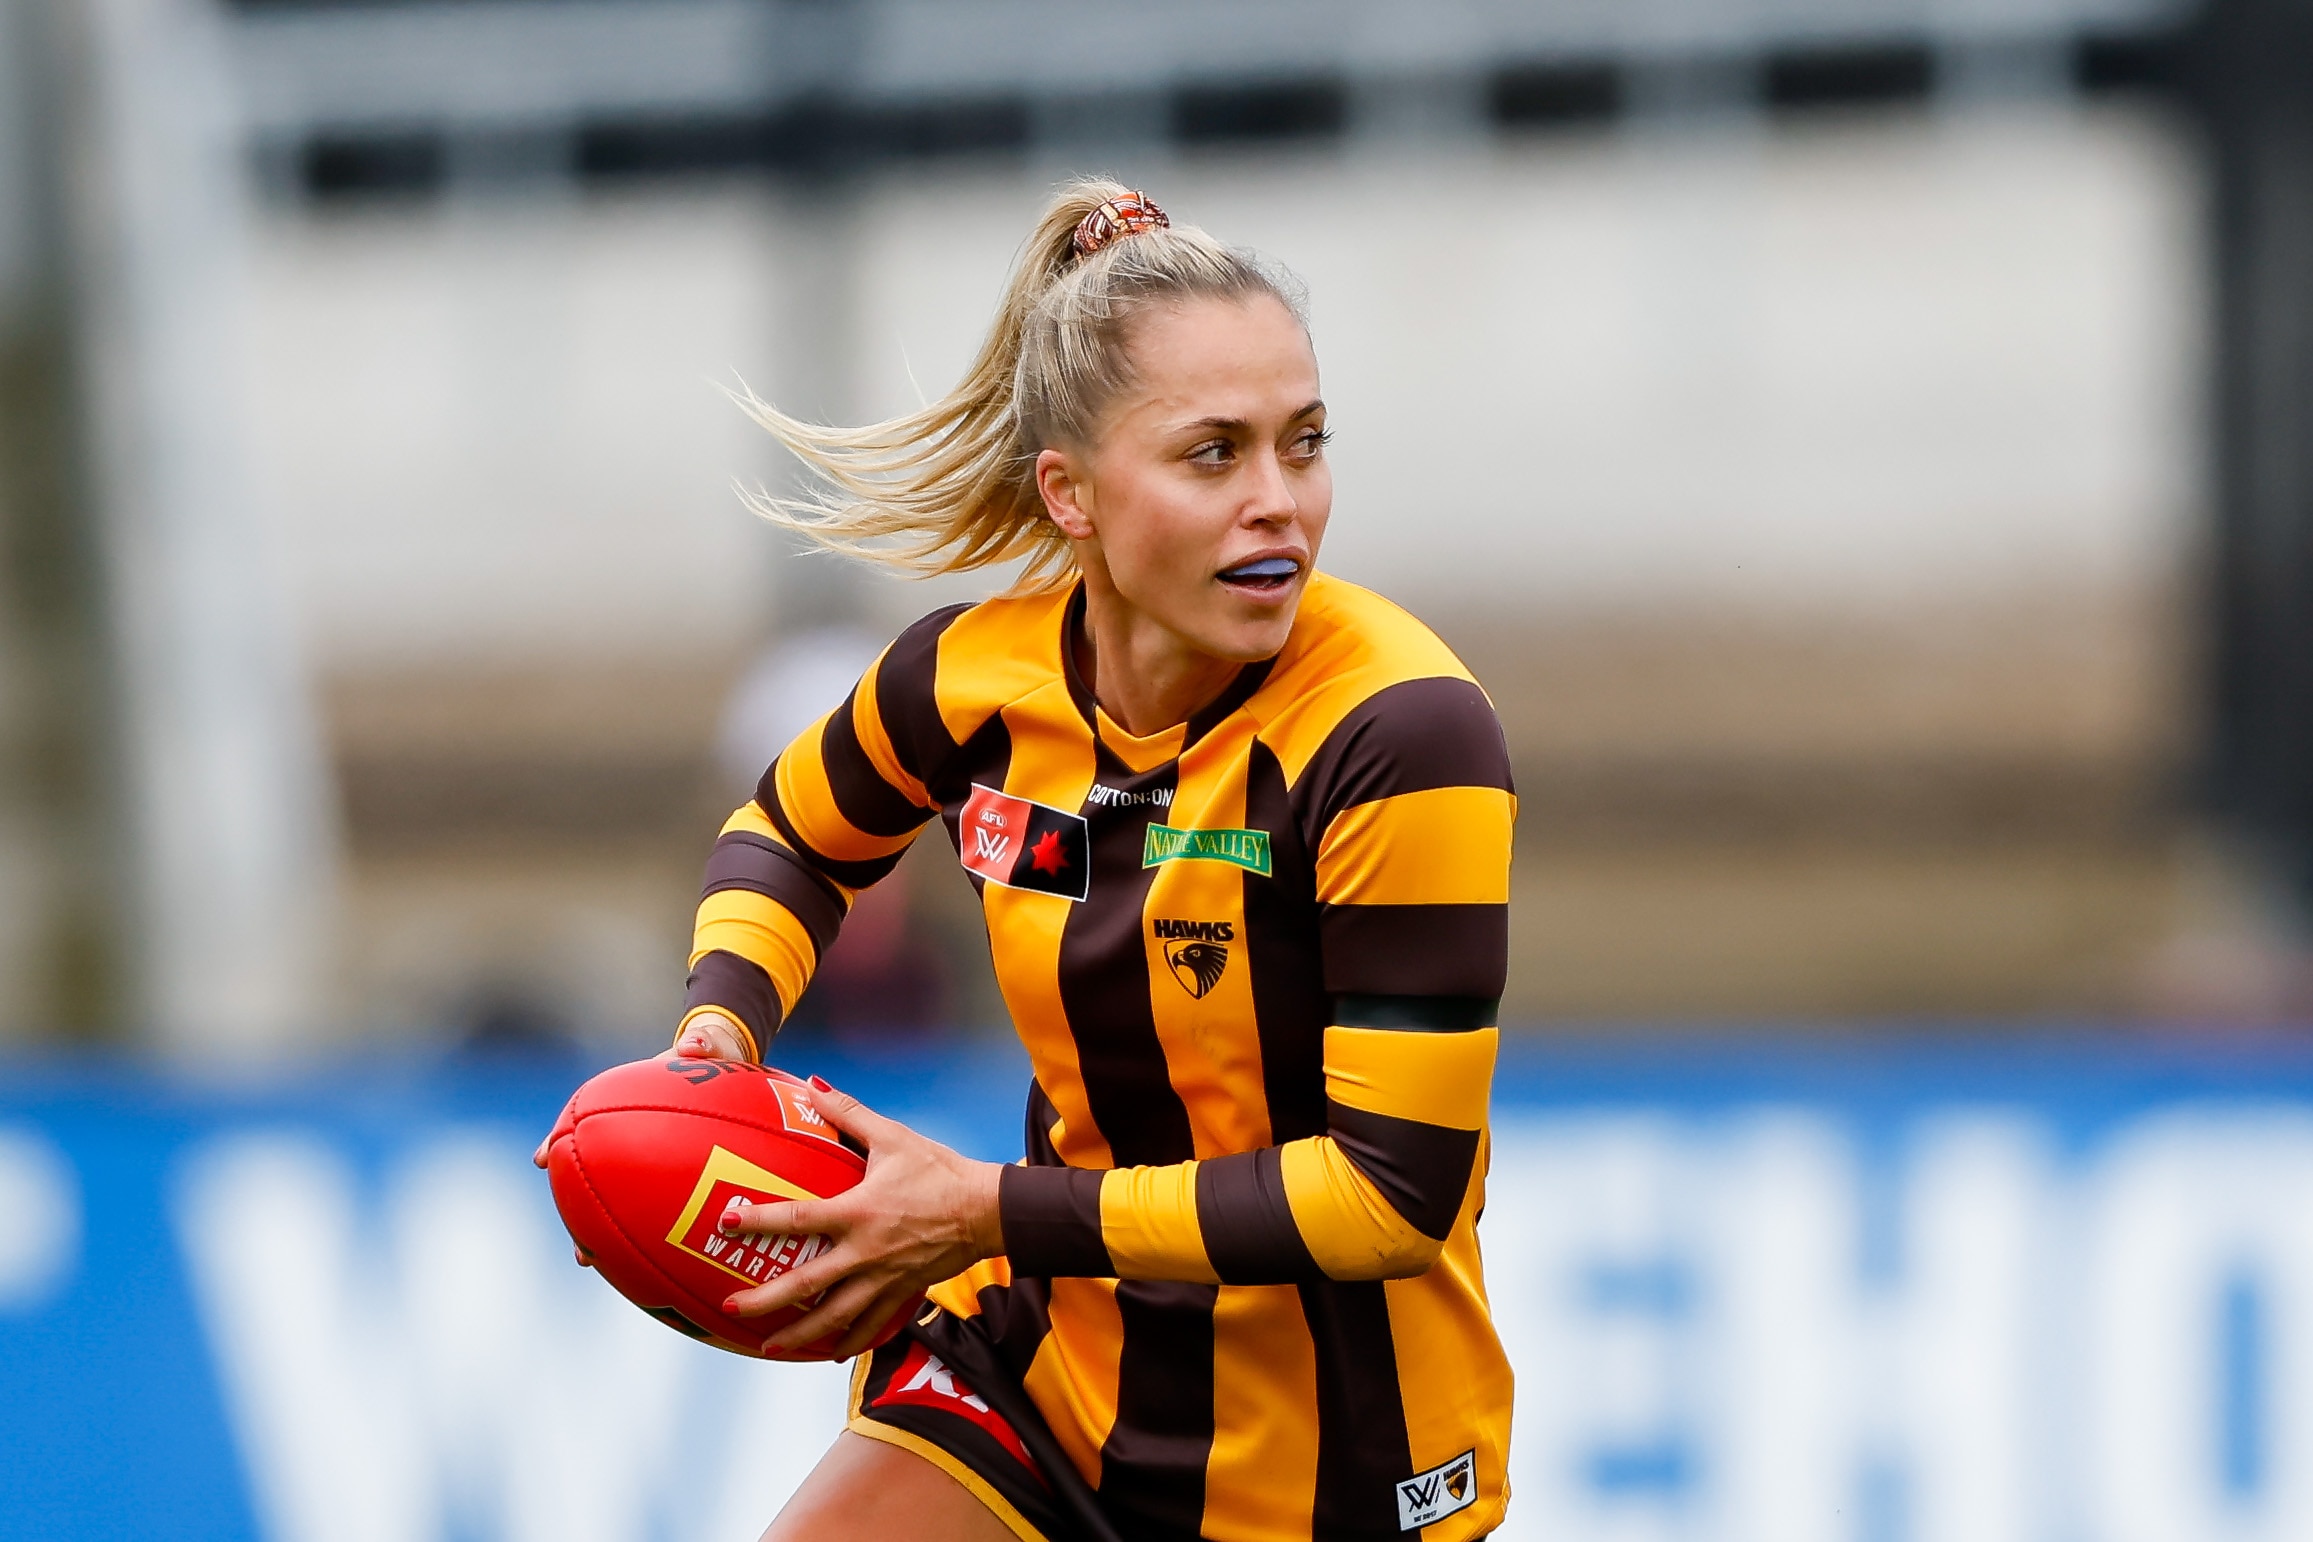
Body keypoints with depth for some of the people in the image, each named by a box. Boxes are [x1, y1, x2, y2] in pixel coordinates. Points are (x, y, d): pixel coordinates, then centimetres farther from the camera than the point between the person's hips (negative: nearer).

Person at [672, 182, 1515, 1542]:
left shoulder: (1403, 733, -24)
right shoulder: (981, 675, -8)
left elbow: (1396, 1190, -25)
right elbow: (790, 836, 17)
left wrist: (990, 1214, -24)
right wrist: (723, 1032, -4)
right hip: (1050, 1360, 4)